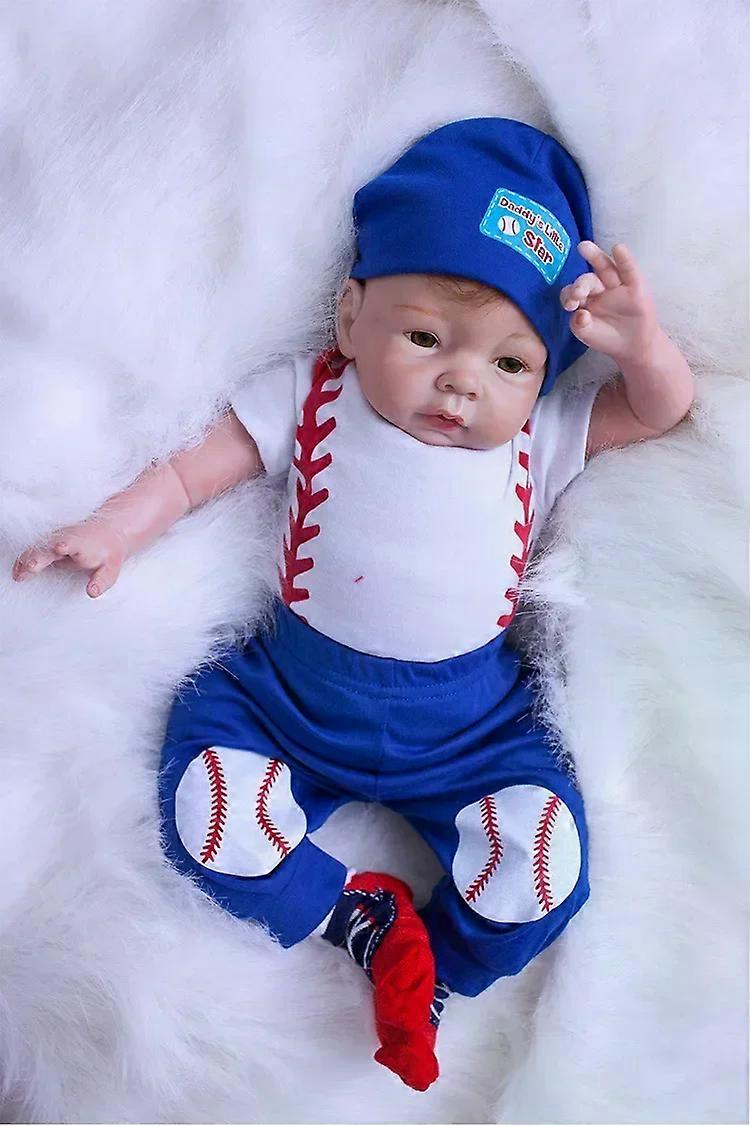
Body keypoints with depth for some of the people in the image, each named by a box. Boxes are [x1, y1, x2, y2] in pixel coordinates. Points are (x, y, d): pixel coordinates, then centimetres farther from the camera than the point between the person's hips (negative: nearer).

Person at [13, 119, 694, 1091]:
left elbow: (664, 412, 6)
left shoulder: (539, 438, 0)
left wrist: (642, 344, -15)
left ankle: (429, 974, 5)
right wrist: (112, 530, -10)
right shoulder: (312, 400, -3)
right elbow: (196, 470, 3)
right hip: (295, 692, 0)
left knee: (544, 863, -18)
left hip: (470, 722, 0)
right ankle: (362, 916, -1)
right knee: (207, 812, -19)